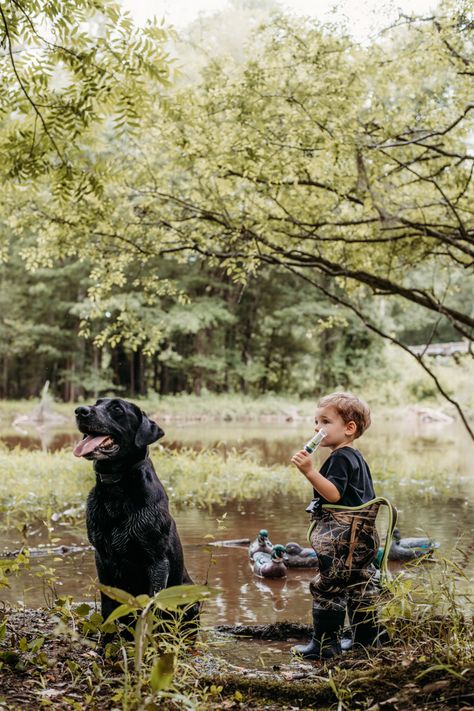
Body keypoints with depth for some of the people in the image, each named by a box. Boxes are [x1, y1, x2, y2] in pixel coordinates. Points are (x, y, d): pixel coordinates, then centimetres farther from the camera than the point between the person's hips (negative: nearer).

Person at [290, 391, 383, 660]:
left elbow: (334, 494, -27)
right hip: (361, 536, 11)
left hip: (343, 536, -11)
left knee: (327, 587, -5)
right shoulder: (356, 457, 17)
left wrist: (310, 472, -34)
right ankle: (366, 638, 24)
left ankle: (325, 643, -1)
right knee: (360, 586, 16)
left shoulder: (340, 458, -15)